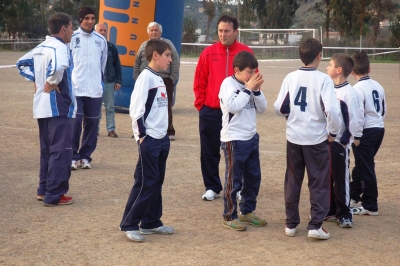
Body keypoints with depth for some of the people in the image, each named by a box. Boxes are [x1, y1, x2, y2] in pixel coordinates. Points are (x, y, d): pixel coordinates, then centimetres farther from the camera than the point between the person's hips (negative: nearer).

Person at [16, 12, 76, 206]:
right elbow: (58, 67, -37)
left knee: (47, 150, 16)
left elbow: (22, 63, 25)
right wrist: (53, 82, -21)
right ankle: (54, 195, -4)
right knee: (60, 151, -5)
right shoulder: (59, 46, -15)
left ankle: (44, 190, 22)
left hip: (42, 106, 9)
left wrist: (35, 80, 16)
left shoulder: (41, 47, 13)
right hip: (58, 107, -9)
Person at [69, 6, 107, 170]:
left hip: (95, 89, 3)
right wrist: (69, 80, 1)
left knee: (92, 124, 5)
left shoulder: (101, 40, 7)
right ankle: (73, 156, 0)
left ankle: (85, 156, 16)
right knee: (75, 122, -10)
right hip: (75, 88, -3)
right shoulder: (72, 38, -2)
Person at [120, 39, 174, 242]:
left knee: (157, 182, 12)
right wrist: (142, 135, -18)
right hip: (149, 139, -9)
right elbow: (136, 109, -18)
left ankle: (151, 222, 19)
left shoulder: (159, 79, 14)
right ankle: (129, 224, 0)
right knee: (145, 183, -7)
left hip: (162, 138, 9)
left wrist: (164, 134, 14)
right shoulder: (145, 77, -13)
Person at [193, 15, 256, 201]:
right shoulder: (208, 52, 0)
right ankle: (212, 187, 19)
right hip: (211, 112, 1)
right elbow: (200, 82, 3)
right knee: (210, 151, 7)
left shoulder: (246, 53, -2)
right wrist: (200, 104, 1)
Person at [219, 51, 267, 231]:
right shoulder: (228, 83, -10)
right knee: (233, 180, 0)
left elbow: (262, 108, 7)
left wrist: (256, 90, -7)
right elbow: (233, 106, -24)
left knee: (254, 177, 14)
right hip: (234, 140, -7)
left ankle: (247, 211, 28)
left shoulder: (250, 84, 8)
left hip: (251, 137, 7)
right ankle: (229, 217, 9)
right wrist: (248, 89, -17)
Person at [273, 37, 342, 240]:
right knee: (319, 183, 6)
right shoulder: (323, 79, -12)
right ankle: (315, 225, 1)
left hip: (294, 138, 4)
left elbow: (279, 108, 0)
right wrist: (333, 131, -4)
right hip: (317, 139, -3)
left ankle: (291, 223, 19)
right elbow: (332, 110, -19)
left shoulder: (290, 78, -2)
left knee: (293, 181, 14)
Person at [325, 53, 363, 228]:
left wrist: (350, 138, -13)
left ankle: (344, 214, 8)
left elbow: (356, 118, -16)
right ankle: (330, 210, 23)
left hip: (339, 143, -7)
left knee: (341, 179, -1)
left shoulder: (349, 92, -14)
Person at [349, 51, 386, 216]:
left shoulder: (358, 89, -16)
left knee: (366, 168, -1)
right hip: (379, 129, 8)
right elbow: (383, 110, 15)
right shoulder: (378, 86, 8)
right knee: (361, 164, 21)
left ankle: (370, 206, 4)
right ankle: (353, 195, 33)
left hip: (366, 131, -8)